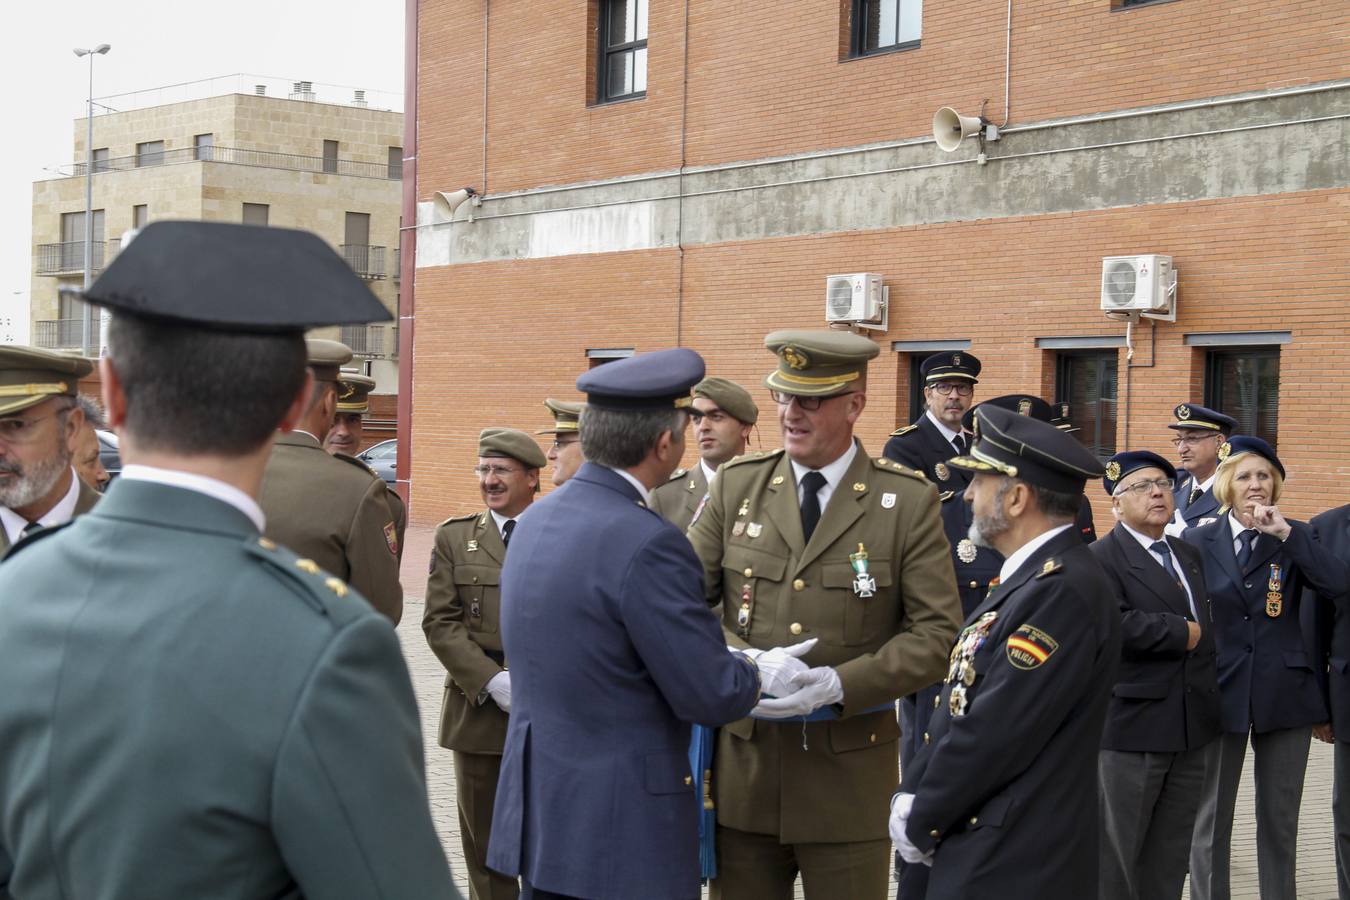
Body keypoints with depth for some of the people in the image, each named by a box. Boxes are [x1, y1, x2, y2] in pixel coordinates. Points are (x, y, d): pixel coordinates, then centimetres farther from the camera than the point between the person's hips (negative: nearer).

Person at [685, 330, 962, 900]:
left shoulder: (908, 501, -3)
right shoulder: (736, 485, 5)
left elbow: (937, 632, -6)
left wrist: (838, 686, -18)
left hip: (849, 773, -2)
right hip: (743, 767, 2)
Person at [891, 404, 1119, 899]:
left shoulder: (1064, 590, -21)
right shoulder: (1029, 578, 12)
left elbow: (995, 731, -22)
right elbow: (963, 702, 12)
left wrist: (920, 822, -11)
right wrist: (911, 797, 3)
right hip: (981, 848, 9)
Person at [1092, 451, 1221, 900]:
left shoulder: (1189, 554, 17)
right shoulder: (1101, 558, -10)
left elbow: (1205, 627, 21)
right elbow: (1113, 624, -26)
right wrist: (1181, 633, -17)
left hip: (1189, 729, 7)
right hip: (1131, 728, -7)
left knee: (1170, 859, 14)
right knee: (1116, 852, 3)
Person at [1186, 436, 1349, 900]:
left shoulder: (1296, 537, 3)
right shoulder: (1197, 540, 2)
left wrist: (1285, 532, -20)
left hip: (1285, 692, 1)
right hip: (1220, 690, 0)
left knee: (1279, 818, 9)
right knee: (1211, 818, 5)